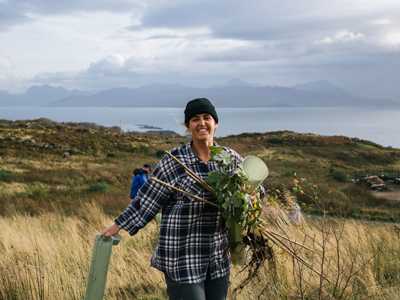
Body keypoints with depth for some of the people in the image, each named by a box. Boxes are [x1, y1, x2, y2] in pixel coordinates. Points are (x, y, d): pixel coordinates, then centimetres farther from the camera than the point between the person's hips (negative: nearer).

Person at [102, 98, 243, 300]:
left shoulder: (231, 158, 4)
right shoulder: (174, 162, -7)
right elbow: (148, 199, -3)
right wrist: (118, 226, -2)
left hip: (219, 257, 5)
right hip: (182, 257, -4)